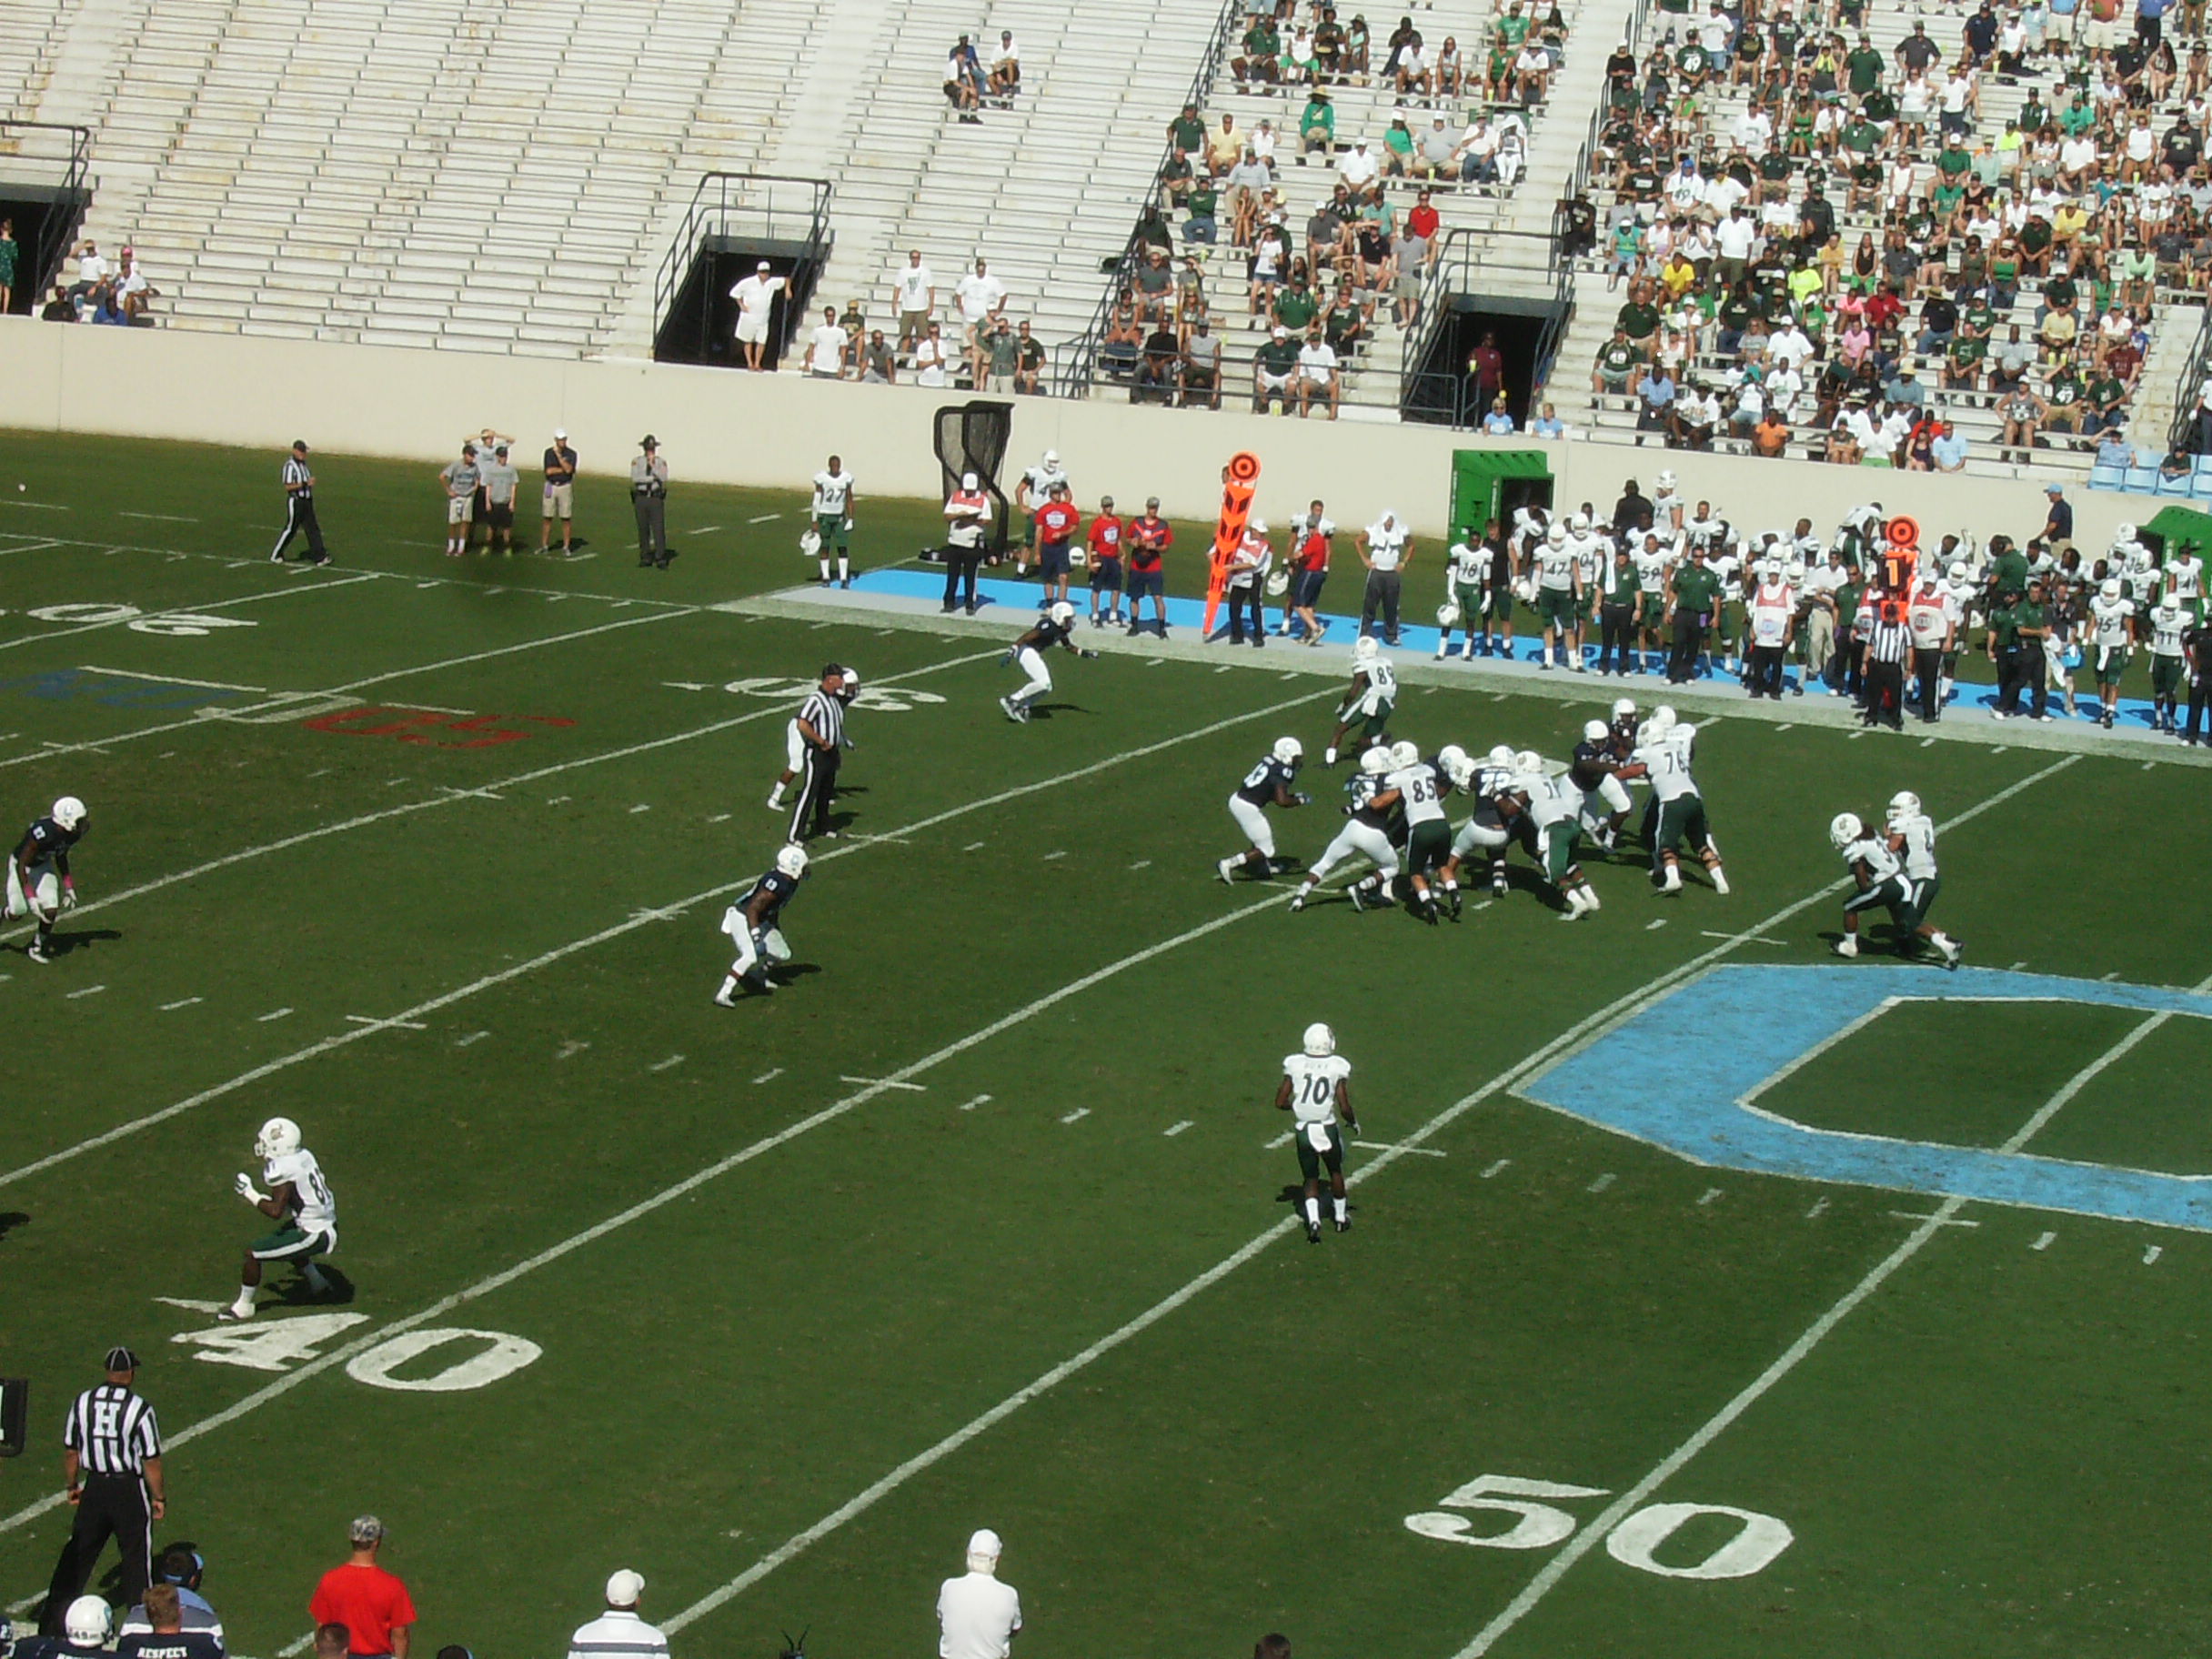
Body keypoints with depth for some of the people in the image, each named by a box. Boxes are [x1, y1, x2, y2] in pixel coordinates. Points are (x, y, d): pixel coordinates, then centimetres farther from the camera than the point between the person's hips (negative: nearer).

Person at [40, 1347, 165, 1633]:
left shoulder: (82, 1403, -3)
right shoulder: (139, 1408, -14)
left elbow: (70, 1451, 7)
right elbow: (151, 1461, -11)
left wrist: (71, 1486, 22)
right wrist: (159, 1497, 1)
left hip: (94, 1488, 4)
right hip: (130, 1489, -4)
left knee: (77, 1553, 13)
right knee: (136, 1556, 9)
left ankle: (53, 1621, 15)